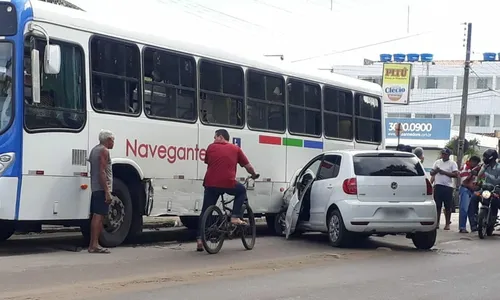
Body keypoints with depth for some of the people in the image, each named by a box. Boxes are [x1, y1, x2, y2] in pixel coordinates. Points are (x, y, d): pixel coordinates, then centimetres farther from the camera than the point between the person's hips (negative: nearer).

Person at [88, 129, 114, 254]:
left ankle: (92, 244, 12)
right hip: (102, 188, -10)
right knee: (99, 216, -11)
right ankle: (95, 245, -14)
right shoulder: (104, 151, -10)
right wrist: (107, 192, -21)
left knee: (95, 216, 10)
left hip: (95, 188, 10)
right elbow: (102, 172, -18)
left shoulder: (95, 150, 19)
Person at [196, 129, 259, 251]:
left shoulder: (211, 147, 12)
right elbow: (248, 166, 15)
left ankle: (200, 239, 7)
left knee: (205, 212, 13)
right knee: (242, 190, 29)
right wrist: (254, 175, 35)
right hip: (228, 184, -1)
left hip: (211, 184, 1)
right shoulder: (235, 149, 11)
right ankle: (235, 217, 16)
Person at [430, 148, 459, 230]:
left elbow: (456, 175, -8)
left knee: (448, 207, -1)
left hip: (448, 187, -3)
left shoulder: (452, 163, 2)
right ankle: (437, 223, 8)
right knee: (437, 205, 3)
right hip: (438, 186, 3)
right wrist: (435, 171, -6)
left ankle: (447, 224, 4)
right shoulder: (437, 162, 15)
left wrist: (444, 172, -13)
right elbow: (431, 173, 16)